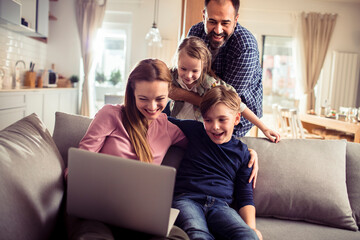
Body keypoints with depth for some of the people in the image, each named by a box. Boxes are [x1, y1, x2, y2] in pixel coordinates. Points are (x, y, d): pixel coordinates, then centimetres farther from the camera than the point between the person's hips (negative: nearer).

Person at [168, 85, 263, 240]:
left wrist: (251, 227, -3)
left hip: (221, 205, 1)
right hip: (187, 199, 0)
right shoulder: (195, 131, 13)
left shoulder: (242, 153, 13)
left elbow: (245, 197, 11)